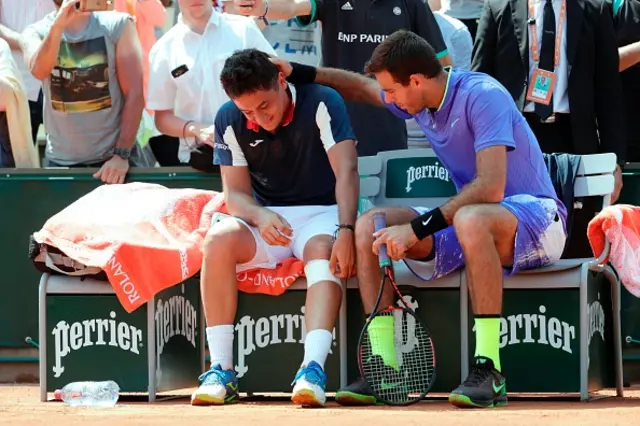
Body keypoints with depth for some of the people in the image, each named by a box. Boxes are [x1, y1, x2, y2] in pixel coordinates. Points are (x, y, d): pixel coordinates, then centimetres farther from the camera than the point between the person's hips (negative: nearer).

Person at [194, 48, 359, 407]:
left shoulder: (322, 104, -14)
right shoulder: (229, 121, -3)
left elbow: (346, 171, -21)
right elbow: (236, 193, -2)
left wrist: (346, 231, -35)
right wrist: (259, 216, -26)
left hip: (321, 213, -3)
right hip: (266, 218, 3)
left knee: (323, 251, -36)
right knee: (219, 240, -27)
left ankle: (313, 370, -50)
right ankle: (221, 371, -29)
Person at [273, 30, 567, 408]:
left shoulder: (482, 96, -21)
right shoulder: (418, 101, 5)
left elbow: (490, 188, -31)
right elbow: (360, 86, 27)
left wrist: (419, 228, -32)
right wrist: (298, 73, 16)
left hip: (534, 213, -8)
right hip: (470, 229, 8)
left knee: (470, 219, -42)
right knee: (370, 224, -8)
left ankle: (489, 372, -39)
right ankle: (383, 367, -14)